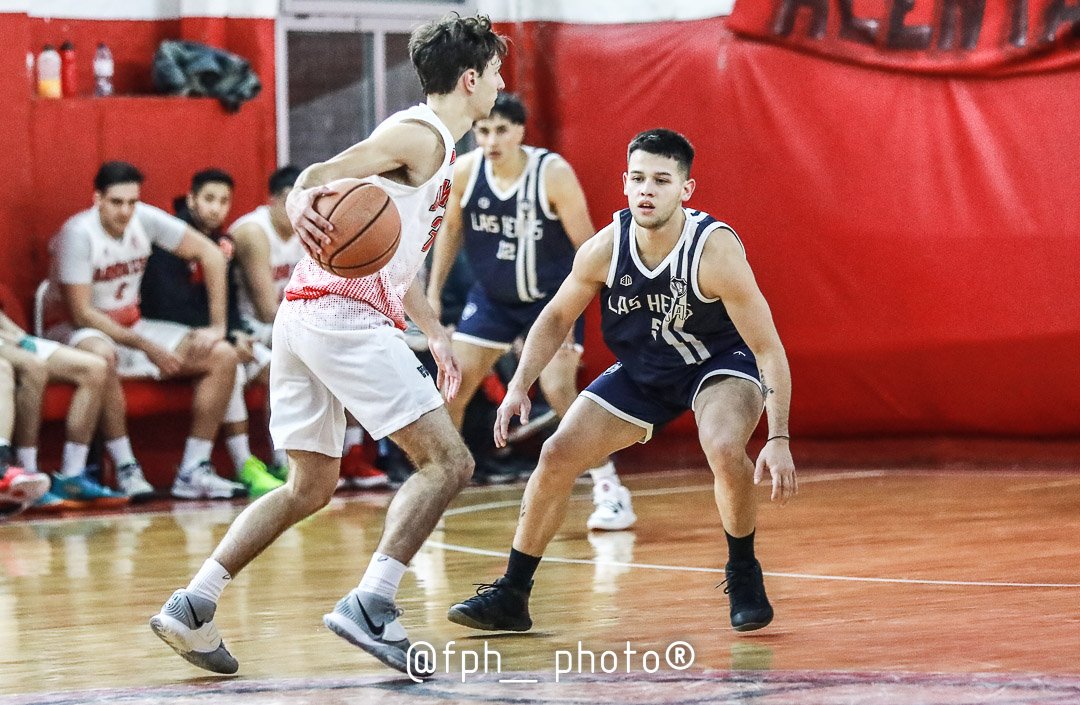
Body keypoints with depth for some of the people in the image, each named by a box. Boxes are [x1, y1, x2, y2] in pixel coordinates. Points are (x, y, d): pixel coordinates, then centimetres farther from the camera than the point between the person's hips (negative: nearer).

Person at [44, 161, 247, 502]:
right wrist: (147, 347, -26)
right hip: (72, 330, -6)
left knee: (223, 356, -9)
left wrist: (217, 327, -7)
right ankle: (126, 470, -32)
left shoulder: (145, 218, -8)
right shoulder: (78, 233, -23)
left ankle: (193, 472, -9)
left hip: (130, 326, 7)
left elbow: (210, 254, -2)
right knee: (102, 354, -44)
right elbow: (82, 314, -23)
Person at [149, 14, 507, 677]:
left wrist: (436, 333, 36)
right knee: (447, 460, -11)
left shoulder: (433, 146, 24)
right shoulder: (420, 135, -6)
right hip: (345, 315, -10)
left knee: (310, 485, 15)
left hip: (307, 313, 10)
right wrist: (302, 202, -41)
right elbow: (322, 174, -19)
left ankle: (192, 605, 8)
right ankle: (370, 604, -21)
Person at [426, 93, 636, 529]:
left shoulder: (554, 174, -24)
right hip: (492, 297, 4)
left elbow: (586, 246, -17)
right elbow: (451, 229, 6)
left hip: (551, 297, -4)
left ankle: (609, 490, -7)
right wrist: (434, 292, 4)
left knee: (559, 391, -19)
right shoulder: (464, 172, -13)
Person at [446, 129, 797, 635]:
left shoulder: (715, 250, -32)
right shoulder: (604, 249, -20)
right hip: (642, 370, 4)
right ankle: (511, 596, 10)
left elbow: (768, 349, -29)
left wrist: (778, 439, -36)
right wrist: (520, 386, -13)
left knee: (725, 450, -34)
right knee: (558, 455, -5)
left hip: (720, 361, -4)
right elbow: (557, 318, 0)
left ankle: (744, 578, -8)